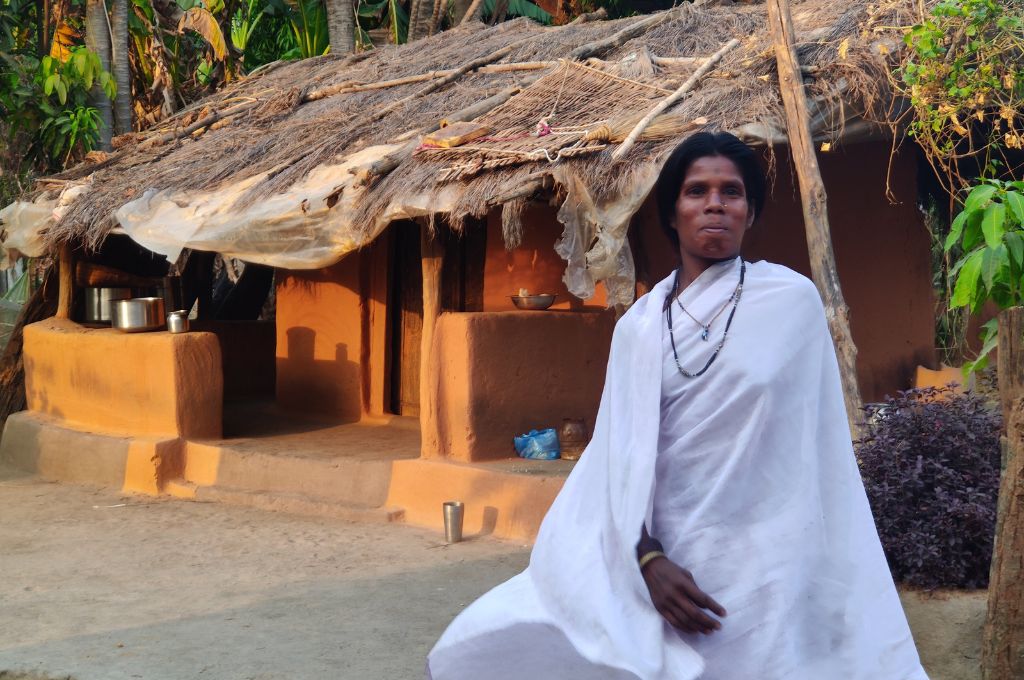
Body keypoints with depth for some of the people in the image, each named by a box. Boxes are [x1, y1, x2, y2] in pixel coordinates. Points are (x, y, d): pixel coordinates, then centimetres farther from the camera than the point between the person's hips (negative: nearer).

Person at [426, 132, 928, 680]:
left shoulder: (793, 300, -1)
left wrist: (828, 574, -1)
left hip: (762, 566, -2)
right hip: (666, 558, 3)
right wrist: (647, 558, -14)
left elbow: (818, 443, 2)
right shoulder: (639, 324, 6)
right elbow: (623, 449, 0)